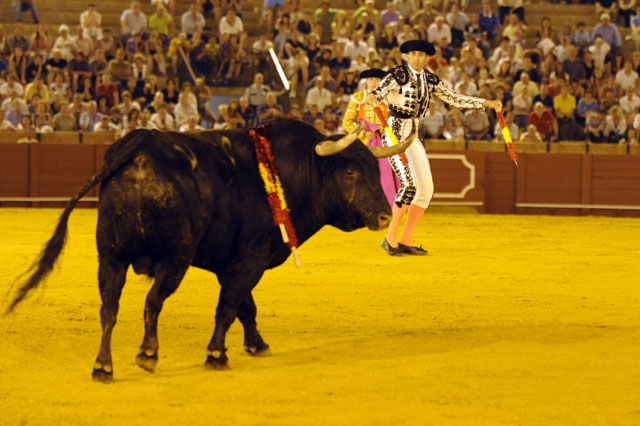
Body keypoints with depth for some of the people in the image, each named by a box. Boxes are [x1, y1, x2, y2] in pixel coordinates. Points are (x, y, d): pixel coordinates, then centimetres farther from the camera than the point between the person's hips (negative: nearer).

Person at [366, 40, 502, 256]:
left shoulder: (430, 79, 9)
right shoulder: (398, 74, -10)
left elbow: (454, 98, 13)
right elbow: (380, 90, -27)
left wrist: (487, 103, 10)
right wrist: (372, 97, -52)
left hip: (413, 136, 7)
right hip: (394, 134, -7)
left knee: (426, 188, 3)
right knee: (409, 184, -21)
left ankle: (405, 241, 11)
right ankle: (391, 238, -12)